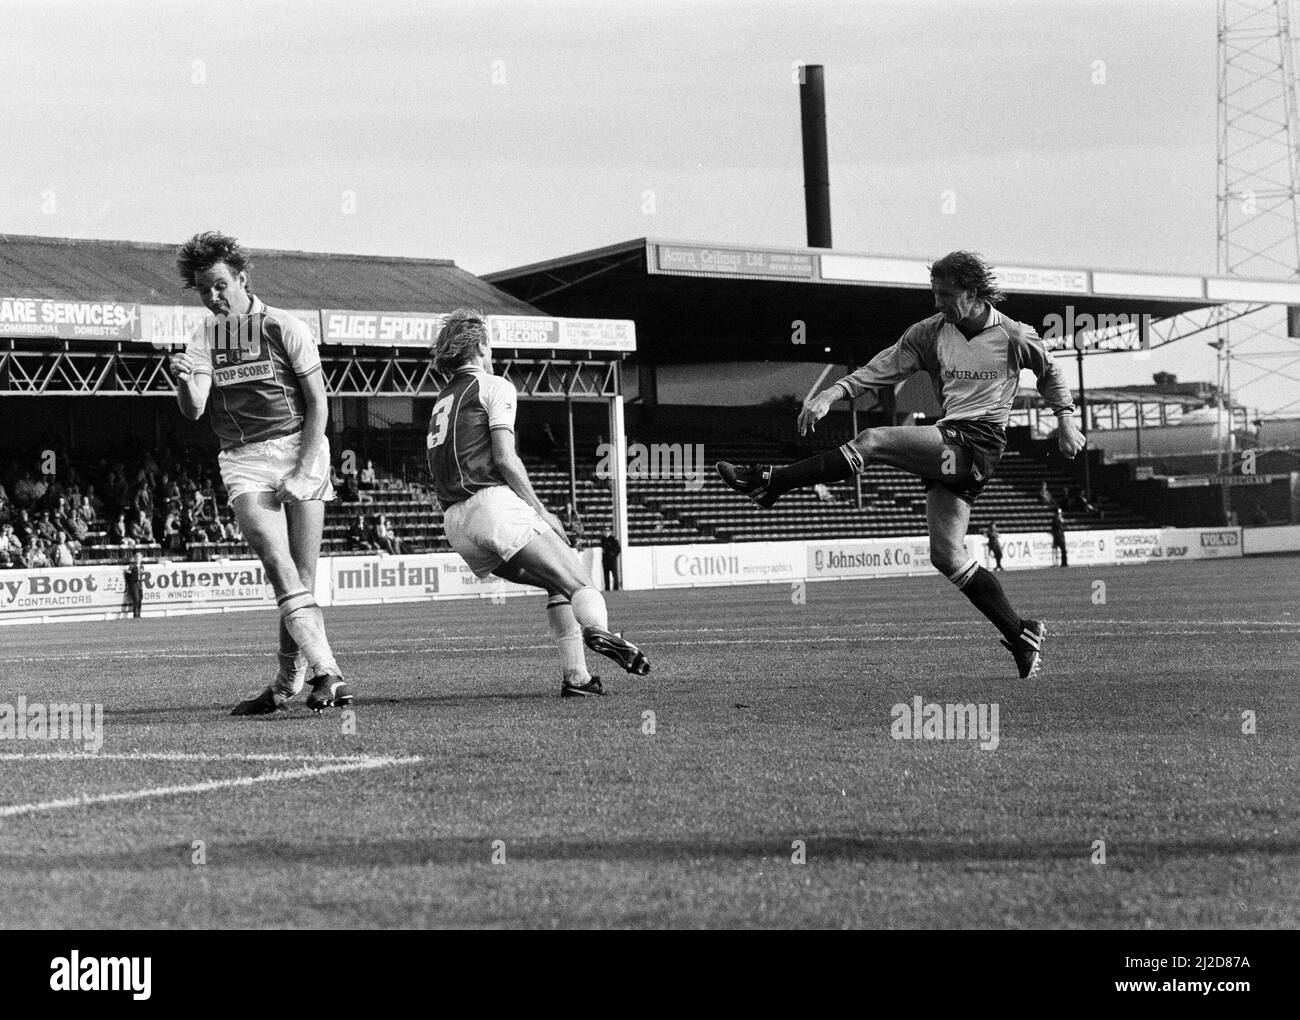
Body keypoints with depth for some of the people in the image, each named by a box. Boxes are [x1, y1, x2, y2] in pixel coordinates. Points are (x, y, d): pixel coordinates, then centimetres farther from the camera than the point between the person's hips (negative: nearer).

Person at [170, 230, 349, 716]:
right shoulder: (204, 338, 9)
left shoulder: (285, 328, -1)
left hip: (298, 446, -2)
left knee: (302, 577, -5)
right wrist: (184, 380, -25)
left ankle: (290, 681, 5)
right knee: (281, 570, -15)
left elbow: (318, 404, -2)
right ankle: (326, 671, -23)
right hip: (243, 461, 2)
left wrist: (302, 471, -11)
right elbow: (193, 410, -2)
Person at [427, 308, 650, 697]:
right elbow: (505, 460, -8)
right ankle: (598, 631, -47)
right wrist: (541, 511, -1)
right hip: (493, 504, -7)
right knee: (579, 583, -15)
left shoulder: (442, 401, 27)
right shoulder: (494, 387, 4)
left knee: (559, 584, 15)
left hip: (455, 526, 7)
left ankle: (576, 675, 1)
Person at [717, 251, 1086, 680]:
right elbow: (881, 369, 3)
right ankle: (1020, 634, 8)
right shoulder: (929, 333, 10)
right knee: (947, 555, 0)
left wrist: (1065, 421, 12)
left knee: (871, 440, -20)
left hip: (978, 445, -6)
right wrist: (831, 394, -10)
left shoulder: (1015, 337, 0)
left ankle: (770, 481, -14)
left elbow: (1050, 371, 18)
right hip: (949, 448, 6)